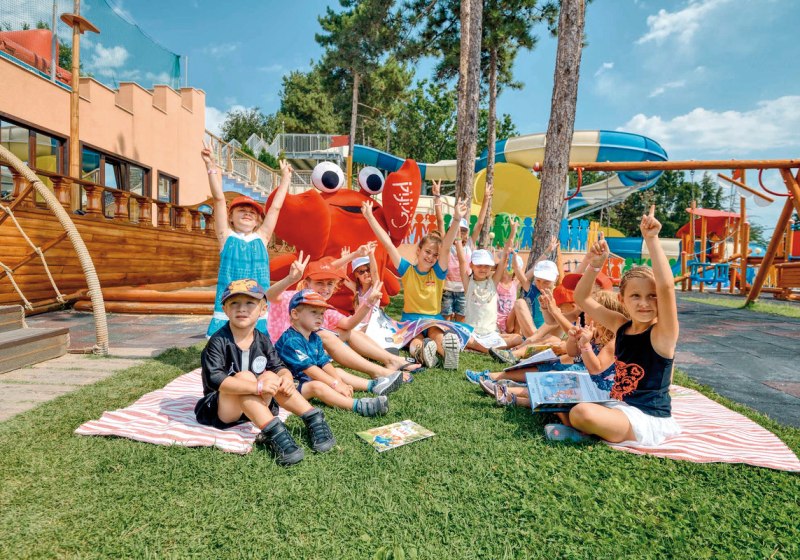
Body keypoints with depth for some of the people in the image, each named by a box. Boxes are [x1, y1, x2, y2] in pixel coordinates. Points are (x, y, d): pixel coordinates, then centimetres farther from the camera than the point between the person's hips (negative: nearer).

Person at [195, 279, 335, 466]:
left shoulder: (263, 341, 1)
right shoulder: (218, 342, -17)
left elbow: (279, 367, 2)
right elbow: (215, 379, -29)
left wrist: (286, 377, -24)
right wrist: (257, 386, -40)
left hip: (254, 408, 5)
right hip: (220, 409, -5)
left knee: (270, 376, -20)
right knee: (244, 376, -30)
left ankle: (313, 419, -22)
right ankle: (274, 432, -42)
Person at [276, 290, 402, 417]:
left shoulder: (314, 338, 10)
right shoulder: (291, 341, -20)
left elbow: (325, 363, 3)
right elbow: (309, 368, -25)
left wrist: (340, 383, -11)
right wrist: (335, 384, -24)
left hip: (311, 379, 10)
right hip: (294, 385, -10)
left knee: (338, 372, 12)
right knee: (317, 386, -34)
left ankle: (373, 386, 8)